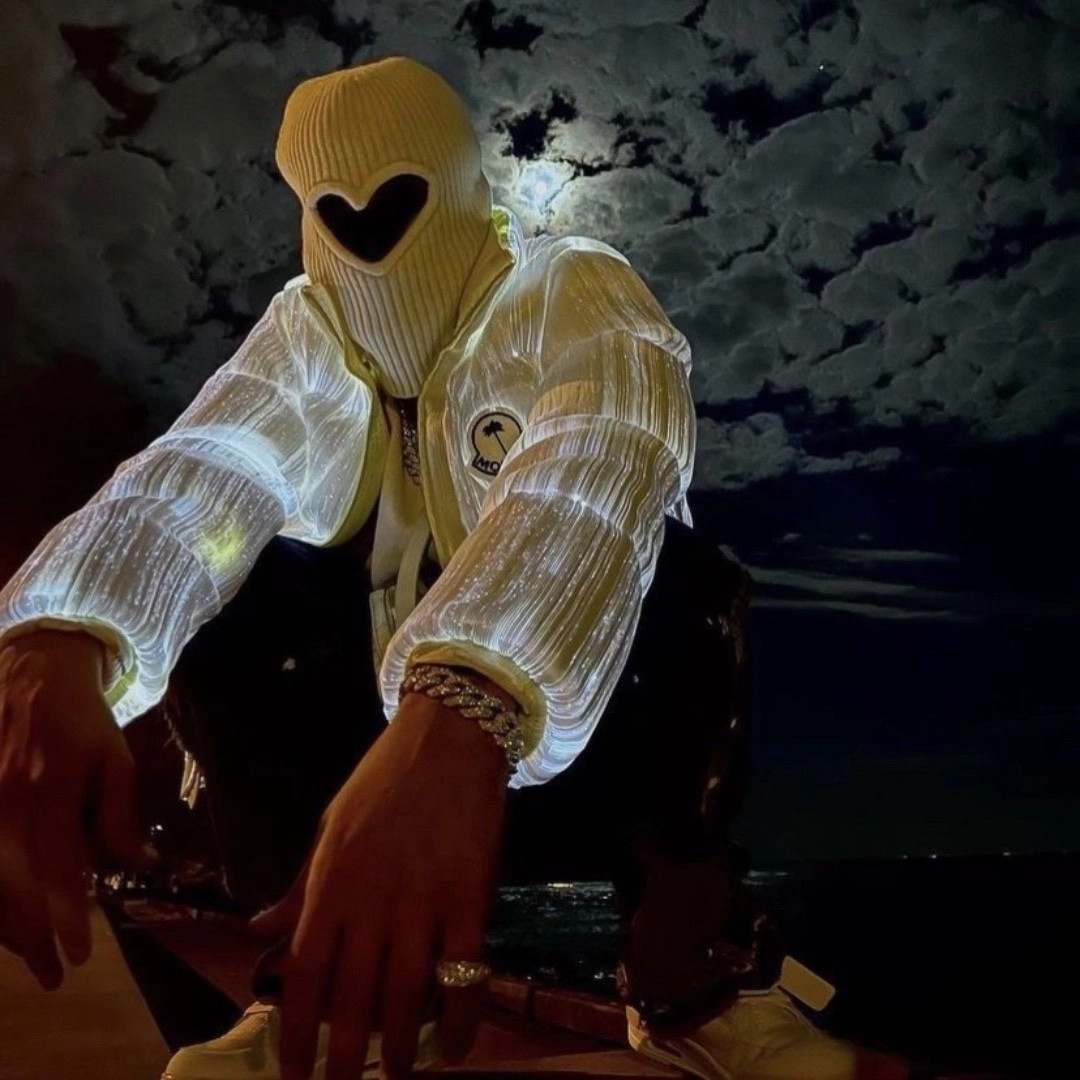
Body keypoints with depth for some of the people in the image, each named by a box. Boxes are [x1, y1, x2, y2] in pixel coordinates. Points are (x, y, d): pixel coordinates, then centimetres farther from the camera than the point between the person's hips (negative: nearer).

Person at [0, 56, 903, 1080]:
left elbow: (589, 481, -39)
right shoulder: (306, 328, -2)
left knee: (668, 576, -32)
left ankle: (691, 964, -14)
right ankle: (318, 963, -11)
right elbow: (189, 476, -23)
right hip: (405, 716, 4)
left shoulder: (573, 292, -15)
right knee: (210, 584, -16)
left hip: (595, 735, -3)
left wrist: (457, 717, -59)